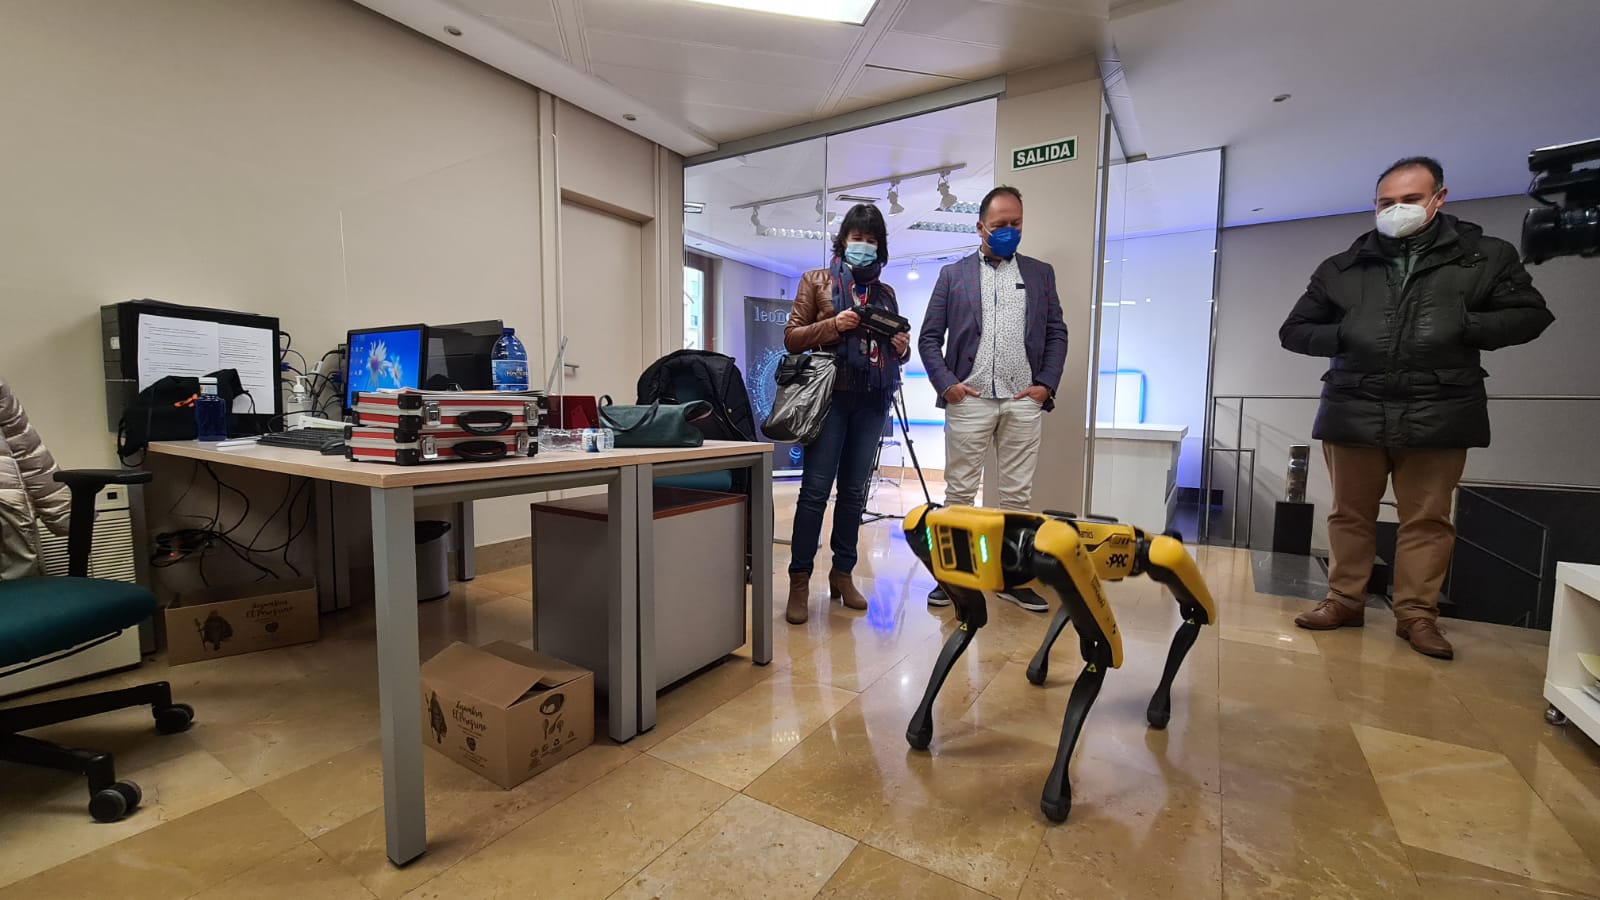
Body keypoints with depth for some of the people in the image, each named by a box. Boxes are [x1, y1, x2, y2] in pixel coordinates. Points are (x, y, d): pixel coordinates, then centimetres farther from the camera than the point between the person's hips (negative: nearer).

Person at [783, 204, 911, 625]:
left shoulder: (885, 292, 18)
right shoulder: (816, 281, 8)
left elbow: (895, 350, 21)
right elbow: (791, 338, 1)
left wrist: (902, 347, -2)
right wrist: (833, 325, -15)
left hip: (872, 400, 4)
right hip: (830, 394, -4)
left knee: (854, 490, 7)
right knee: (816, 488, -8)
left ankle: (842, 573, 18)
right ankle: (799, 580, 1)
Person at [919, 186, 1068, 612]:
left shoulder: (1041, 274, 13)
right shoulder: (953, 274, 8)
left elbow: (1057, 334, 11)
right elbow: (929, 337, 4)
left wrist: (1046, 384, -3)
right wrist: (946, 383, -8)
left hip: (1024, 401, 2)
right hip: (969, 400, -2)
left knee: (1018, 494, 6)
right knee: (959, 491, 2)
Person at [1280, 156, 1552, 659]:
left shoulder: (1484, 256, 8)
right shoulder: (1342, 268, 9)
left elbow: (1531, 314, 8)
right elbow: (1294, 331, 10)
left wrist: (1463, 327, -9)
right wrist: (1345, 337, -7)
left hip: (1438, 415, -1)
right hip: (1354, 412, 1)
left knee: (1427, 519, 5)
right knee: (1350, 514, 8)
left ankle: (1416, 614, 17)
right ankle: (1344, 600, 19)